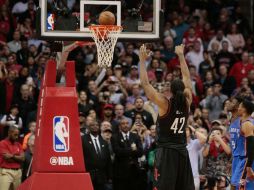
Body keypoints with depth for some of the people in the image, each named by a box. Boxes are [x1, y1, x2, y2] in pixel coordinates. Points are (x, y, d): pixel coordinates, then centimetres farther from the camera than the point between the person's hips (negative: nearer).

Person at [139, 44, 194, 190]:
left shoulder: (165, 104, -12)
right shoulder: (187, 102, 0)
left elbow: (145, 84, -10)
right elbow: (187, 78, 14)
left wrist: (142, 60, -3)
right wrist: (181, 56, 23)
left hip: (166, 152, -5)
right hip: (182, 151, 5)